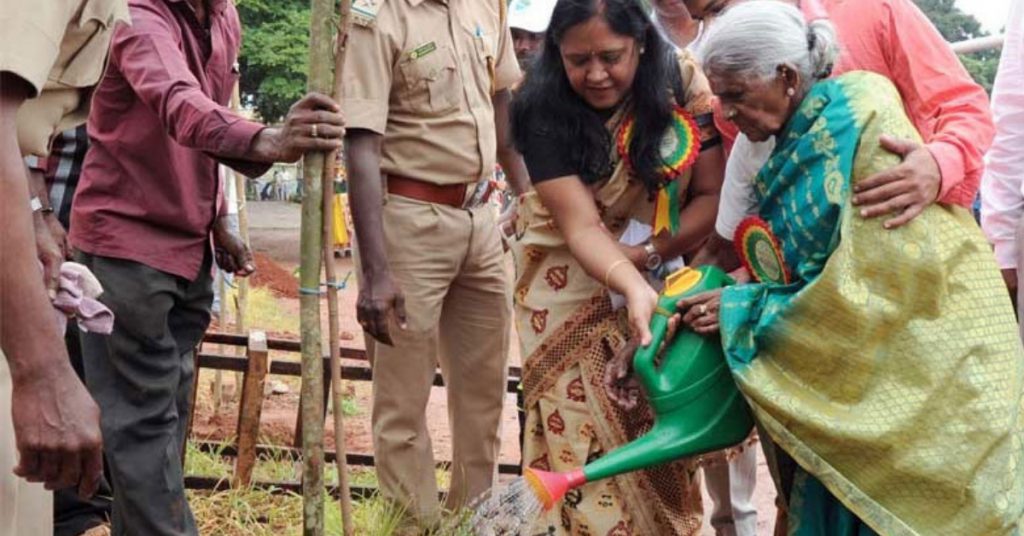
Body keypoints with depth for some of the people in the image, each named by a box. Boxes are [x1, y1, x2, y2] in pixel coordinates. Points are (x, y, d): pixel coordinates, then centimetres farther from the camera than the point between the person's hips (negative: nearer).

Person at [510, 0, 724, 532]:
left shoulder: (683, 82, -14)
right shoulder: (543, 109, -19)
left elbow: (714, 193, -11)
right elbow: (581, 227, -26)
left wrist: (647, 255, -25)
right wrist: (634, 289, -43)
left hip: (668, 268, 2)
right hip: (570, 278, -1)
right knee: (581, 433, -3)